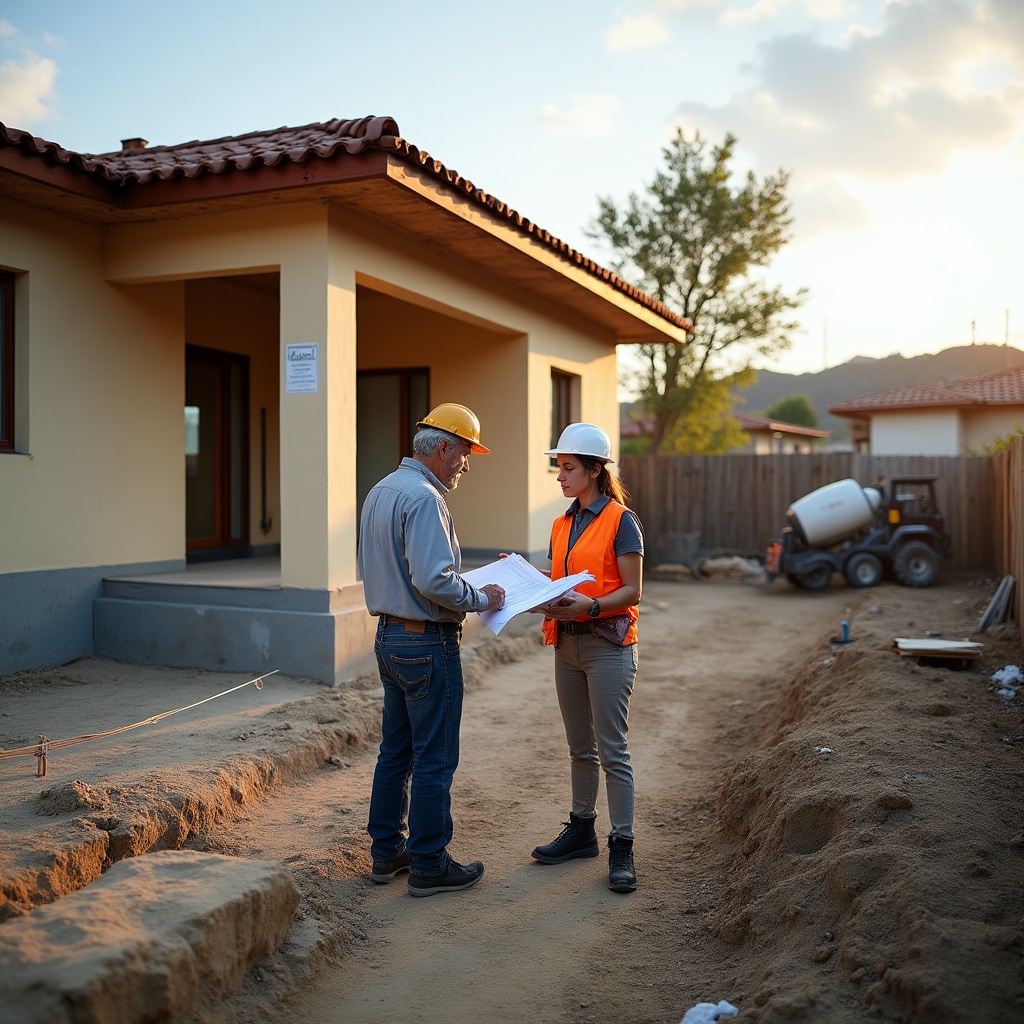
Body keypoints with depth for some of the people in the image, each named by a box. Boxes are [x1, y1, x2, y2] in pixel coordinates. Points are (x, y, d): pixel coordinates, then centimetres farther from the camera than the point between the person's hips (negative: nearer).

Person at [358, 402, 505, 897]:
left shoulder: (380, 491, 12)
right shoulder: (423, 498, -19)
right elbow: (433, 580, -27)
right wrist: (481, 598, -12)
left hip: (389, 636, 10)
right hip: (428, 642, -10)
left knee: (395, 750, 17)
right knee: (434, 759, 1)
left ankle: (387, 851, 27)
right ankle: (429, 865, 11)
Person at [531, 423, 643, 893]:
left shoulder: (620, 520, -9)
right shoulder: (563, 525, 12)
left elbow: (632, 592, -12)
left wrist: (590, 607, -26)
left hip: (607, 646, -7)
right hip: (567, 644, 7)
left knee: (612, 749, -3)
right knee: (579, 747, 15)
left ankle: (622, 848, 5)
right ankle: (581, 829, 27)